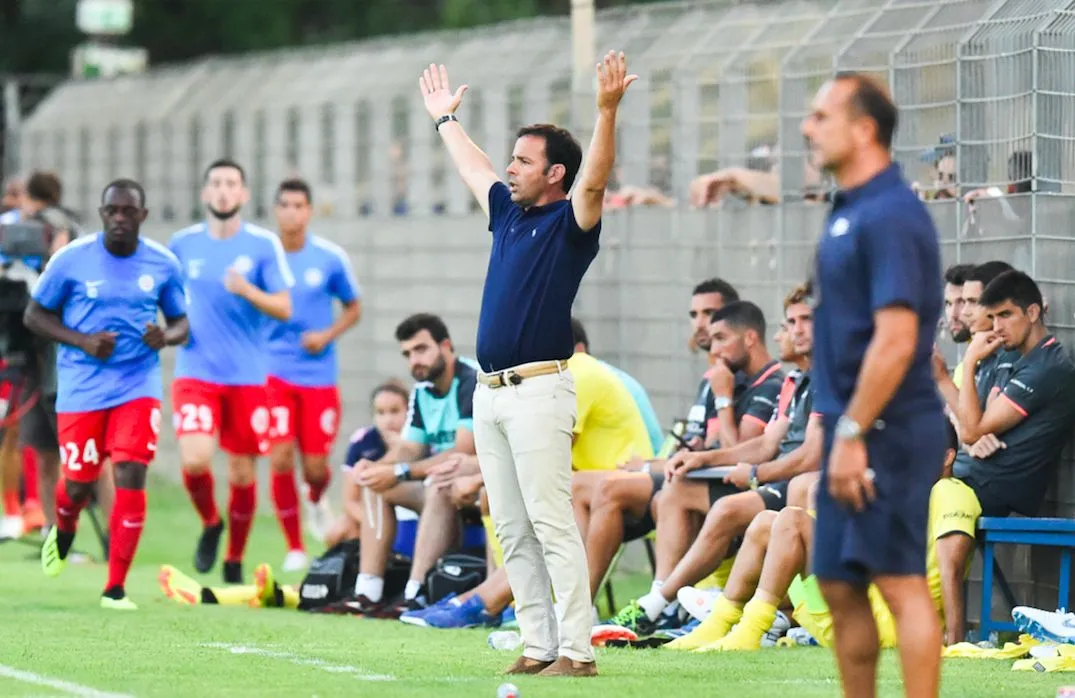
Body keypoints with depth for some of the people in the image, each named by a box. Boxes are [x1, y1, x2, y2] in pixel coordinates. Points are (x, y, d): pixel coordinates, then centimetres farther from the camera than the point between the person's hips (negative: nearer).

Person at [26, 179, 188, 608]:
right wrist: (83, 342, -14)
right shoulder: (72, 259, -5)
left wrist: (165, 337, -13)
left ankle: (115, 588, -5)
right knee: (78, 483, 5)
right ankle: (63, 531, 45)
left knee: (131, 477, -13)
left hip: (138, 385, 1)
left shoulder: (163, 264, 1)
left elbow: (181, 323, 12)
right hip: (81, 388, -1)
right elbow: (35, 315, 1)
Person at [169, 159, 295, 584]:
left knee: (242, 475, 4)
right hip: (196, 371, 0)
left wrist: (247, 291, -21)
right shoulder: (182, 244, 5)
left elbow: (284, 309, -5)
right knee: (195, 459, -19)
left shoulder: (265, 245, -1)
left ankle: (235, 561, 23)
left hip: (249, 377, 0)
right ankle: (210, 524, 12)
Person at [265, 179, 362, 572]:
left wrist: (327, 335, -6)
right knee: (280, 458, -13)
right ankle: (294, 546, 2)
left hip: (318, 373, 0)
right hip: (274, 372, 0)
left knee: (315, 467, -1)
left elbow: (353, 308, 11)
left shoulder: (330, 258, -1)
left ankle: (316, 500, 38)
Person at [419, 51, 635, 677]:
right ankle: (539, 646, 10)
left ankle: (577, 650, -12)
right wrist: (446, 118, 49)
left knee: (552, 524, -11)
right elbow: (474, 168, 35)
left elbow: (595, 179, -21)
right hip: (490, 393, 8)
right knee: (513, 532, 7)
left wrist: (608, 110, -32)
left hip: (538, 389, -8)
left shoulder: (570, 223, -3)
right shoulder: (508, 213, 18)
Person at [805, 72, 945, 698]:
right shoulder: (850, 210, 14)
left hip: (885, 433, -10)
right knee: (842, 587, 12)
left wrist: (853, 432, -21)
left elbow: (896, 340, -23)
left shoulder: (889, 216, -17)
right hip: (854, 430, 10)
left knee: (900, 583, -7)